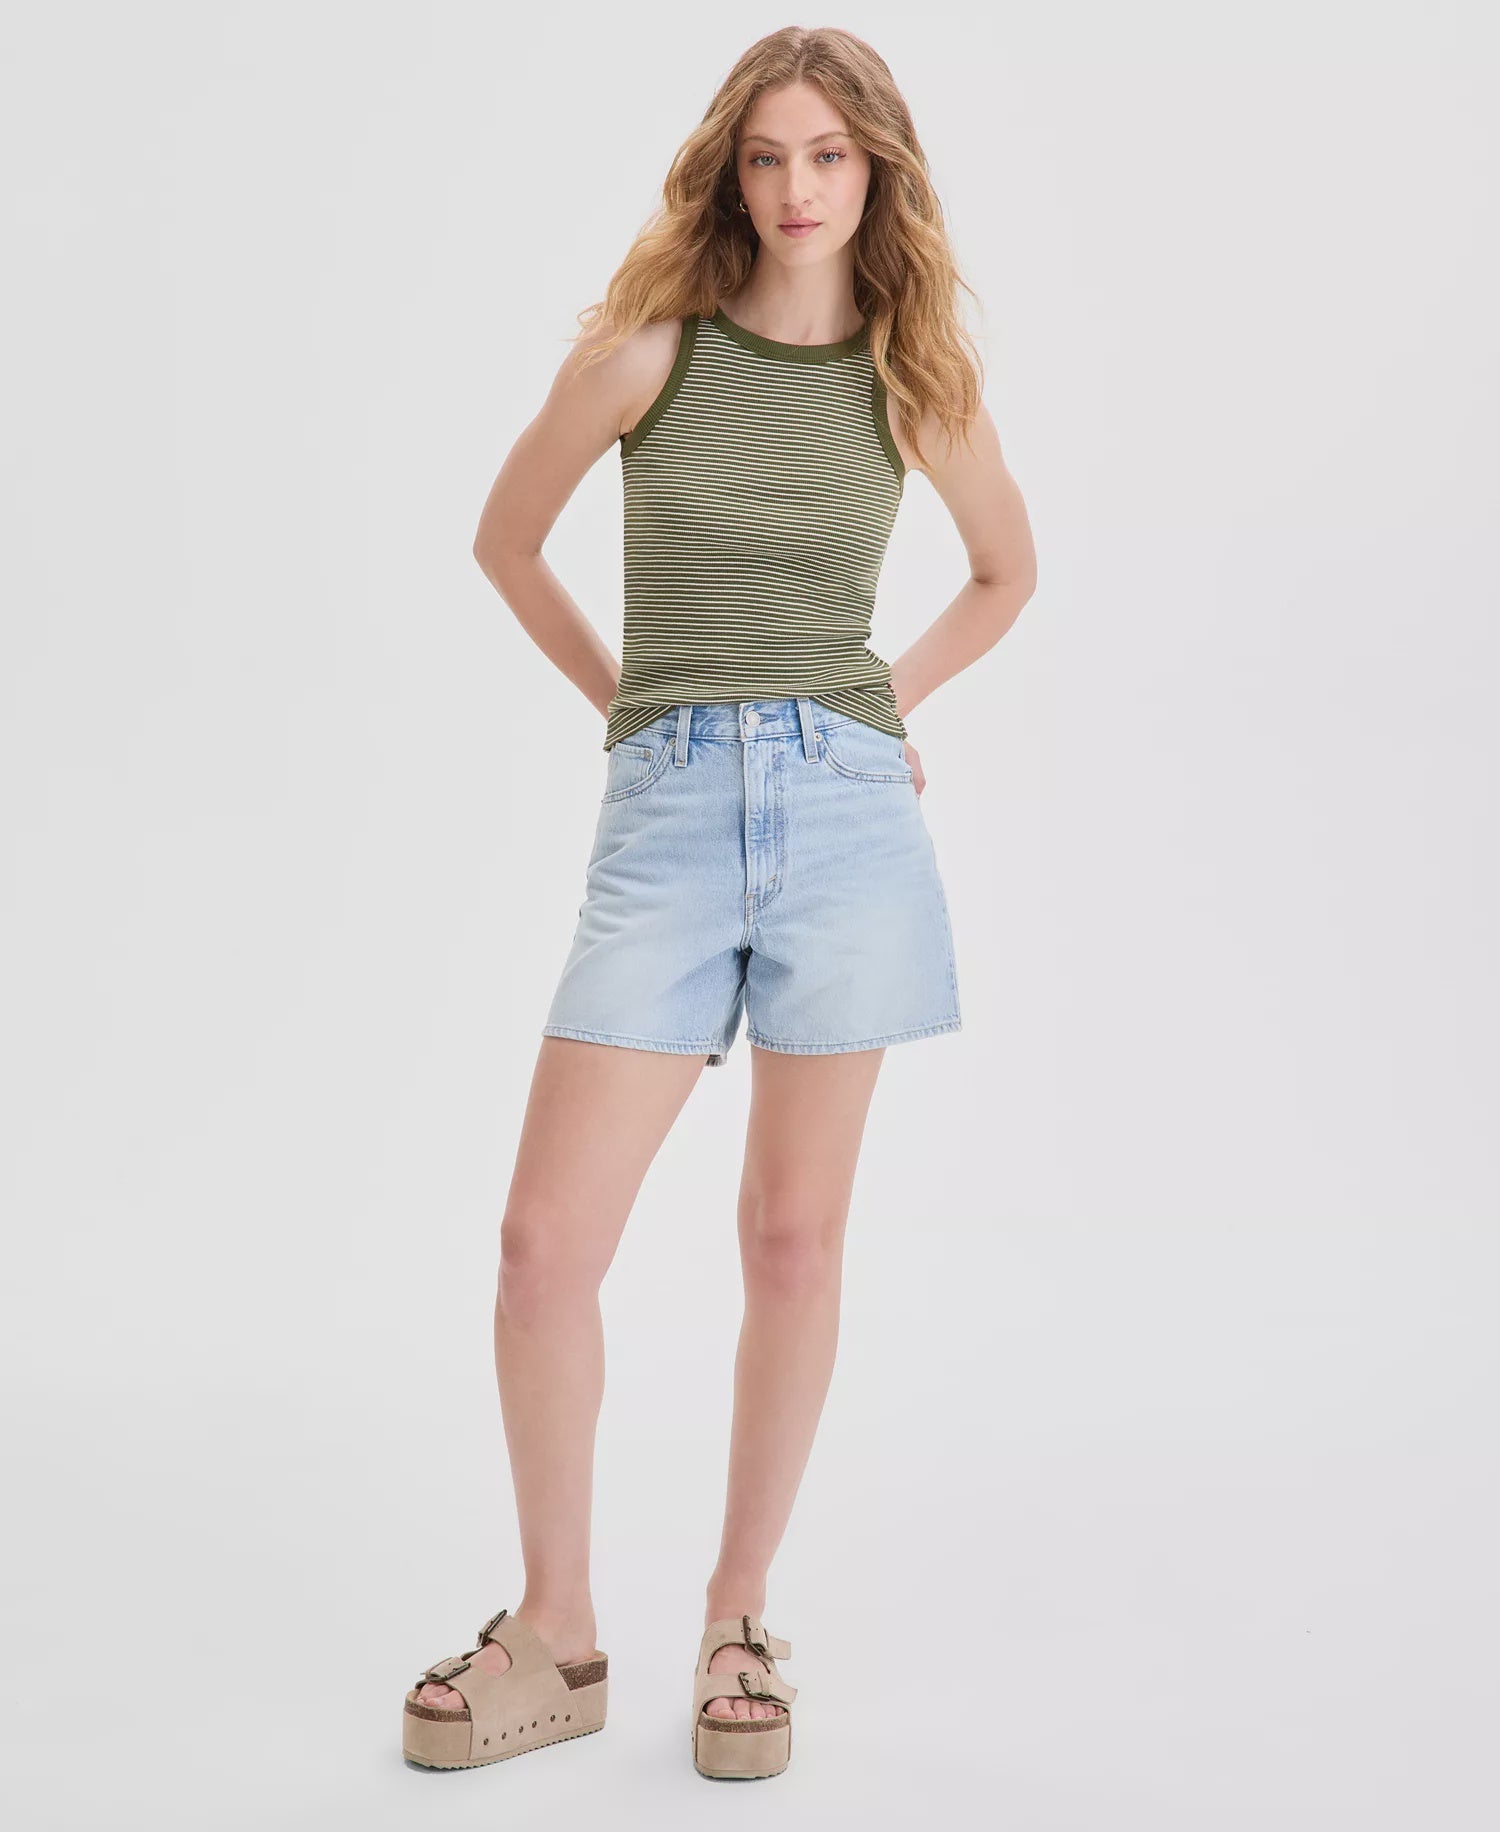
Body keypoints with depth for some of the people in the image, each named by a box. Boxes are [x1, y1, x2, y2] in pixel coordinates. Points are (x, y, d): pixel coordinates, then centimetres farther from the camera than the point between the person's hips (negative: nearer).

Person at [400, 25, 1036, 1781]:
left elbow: (1009, 569, 23)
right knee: (546, 1240, -6)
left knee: (794, 1234, 5)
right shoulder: (645, 348, 2)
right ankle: (556, 1635, 12)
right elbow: (505, 541, 15)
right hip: (669, 810, 0)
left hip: (846, 803, 1)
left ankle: (740, 1622, 20)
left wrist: (888, 697, 13)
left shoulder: (916, 380, 7)